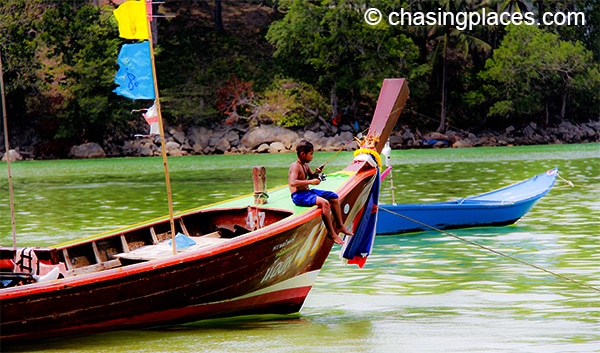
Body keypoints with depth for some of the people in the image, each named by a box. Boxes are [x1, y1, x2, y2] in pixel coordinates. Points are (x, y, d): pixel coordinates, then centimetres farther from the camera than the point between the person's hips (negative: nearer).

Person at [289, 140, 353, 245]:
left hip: (307, 191, 11)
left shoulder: (305, 165, 12)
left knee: (334, 197, 13)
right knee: (324, 202, -30)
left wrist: (316, 173, 2)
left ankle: (340, 226, 23)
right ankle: (331, 233, -21)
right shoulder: (295, 166, -17)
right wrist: (310, 182, -31)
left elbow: (311, 178, 26)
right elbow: (292, 182, -33)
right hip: (299, 195, -11)